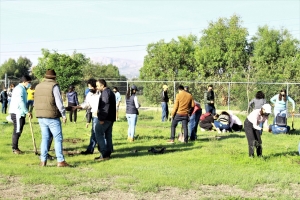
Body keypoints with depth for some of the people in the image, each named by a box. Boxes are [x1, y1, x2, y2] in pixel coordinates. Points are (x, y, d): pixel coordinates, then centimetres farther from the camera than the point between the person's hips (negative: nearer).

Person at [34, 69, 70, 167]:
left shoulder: (38, 86, 14)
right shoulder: (54, 86, -7)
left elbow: (35, 102, 15)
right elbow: (59, 102, -12)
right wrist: (63, 114, -6)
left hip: (40, 117, 6)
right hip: (52, 116, -6)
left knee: (45, 138, 11)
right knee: (58, 138, -2)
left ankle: (43, 161, 7)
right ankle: (60, 161, -4)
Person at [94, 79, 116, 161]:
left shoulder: (105, 93, -13)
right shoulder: (110, 92, 19)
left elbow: (105, 107, -22)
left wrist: (102, 118, -23)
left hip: (105, 119, -10)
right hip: (111, 118, 10)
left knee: (99, 134, -8)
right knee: (108, 136, 11)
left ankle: (104, 154, -12)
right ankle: (108, 154, 13)